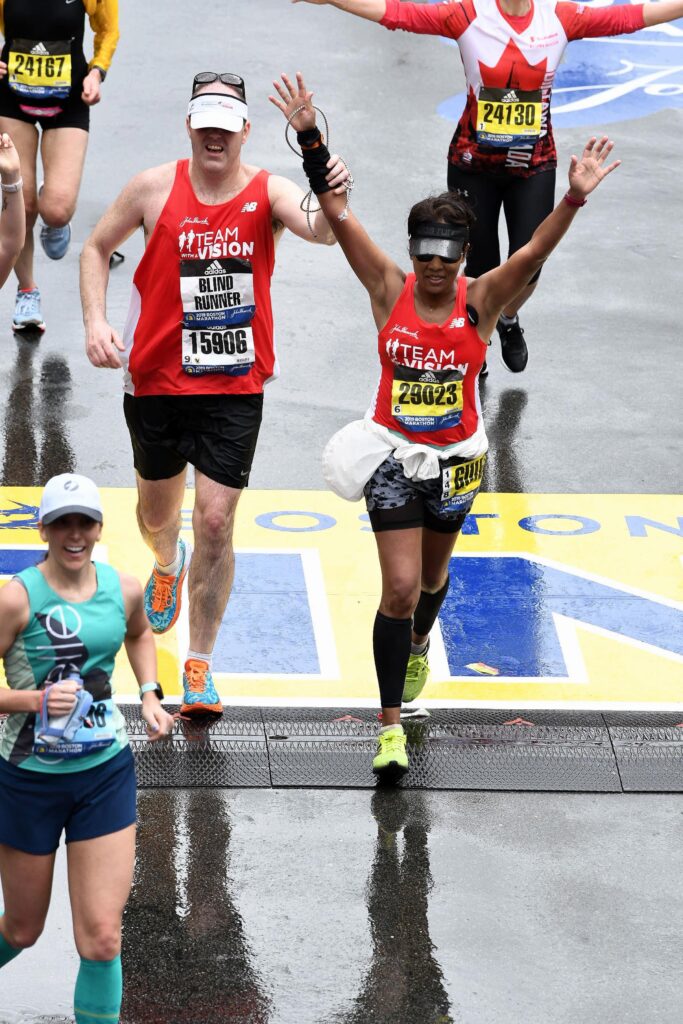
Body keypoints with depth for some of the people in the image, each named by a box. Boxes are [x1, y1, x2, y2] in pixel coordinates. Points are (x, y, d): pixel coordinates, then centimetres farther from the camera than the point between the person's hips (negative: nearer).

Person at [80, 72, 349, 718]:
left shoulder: (267, 193, -9)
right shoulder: (155, 189, -5)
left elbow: (319, 231, -28)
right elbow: (97, 248, 8)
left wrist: (332, 201, -51)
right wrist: (95, 321, -5)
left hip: (235, 387, -2)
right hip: (156, 380, 2)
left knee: (215, 523, -8)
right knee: (157, 510, 19)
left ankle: (199, 666, 4)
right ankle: (167, 566, 56)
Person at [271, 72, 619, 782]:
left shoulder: (481, 301, -12)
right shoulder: (389, 290, -12)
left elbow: (533, 252, -27)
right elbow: (337, 215, -18)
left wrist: (574, 198, -44)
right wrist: (309, 139, -28)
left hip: (456, 457, 2)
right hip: (392, 454, -2)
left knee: (432, 573, 22)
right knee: (400, 585, -8)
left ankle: (416, 648, 54)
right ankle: (391, 724, -3)